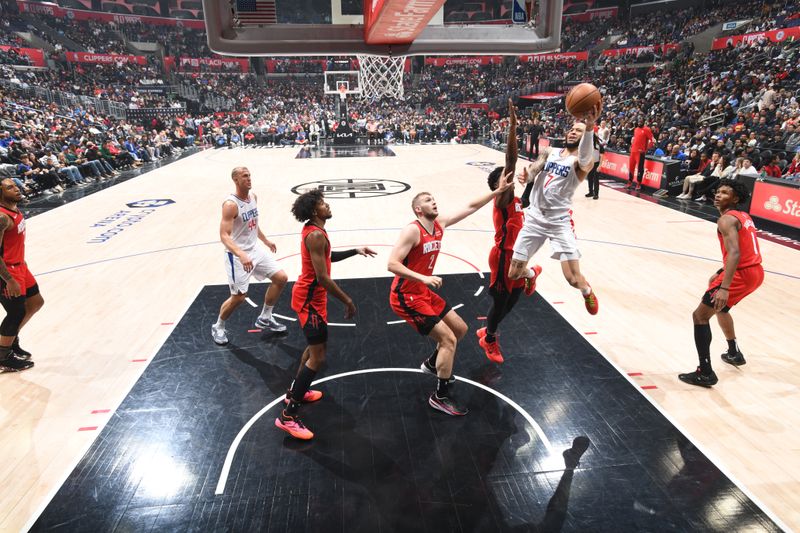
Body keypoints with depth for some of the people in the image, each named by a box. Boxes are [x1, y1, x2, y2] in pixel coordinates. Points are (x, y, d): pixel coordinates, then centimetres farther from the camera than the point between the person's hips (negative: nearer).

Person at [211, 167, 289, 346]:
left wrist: (266, 240, 27)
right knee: (239, 296, -3)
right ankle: (218, 327, 24)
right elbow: (224, 236, -28)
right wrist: (241, 255, -41)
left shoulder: (253, 197, 4)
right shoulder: (230, 204, -22)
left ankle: (264, 318, 21)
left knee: (281, 278, 5)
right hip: (238, 255, -8)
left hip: (256, 248, 8)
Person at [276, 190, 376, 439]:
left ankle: (295, 391, 41)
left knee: (315, 346, 26)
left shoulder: (312, 230, 9)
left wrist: (354, 251, 17)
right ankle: (288, 416, -3)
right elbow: (322, 277, -27)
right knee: (318, 356, -8)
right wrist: (347, 301, -20)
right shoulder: (316, 235, -23)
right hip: (310, 299, -11)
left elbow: (327, 257, 24)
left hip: (308, 295, 11)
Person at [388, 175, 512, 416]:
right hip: (406, 297, -9)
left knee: (460, 328, 17)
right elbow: (392, 264, -26)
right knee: (448, 339, -10)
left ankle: (432, 363, 40)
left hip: (423, 292, 9)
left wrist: (498, 191, 4)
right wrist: (424, 278, -34)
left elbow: (470, 207, 8)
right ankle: (441, 396, 5)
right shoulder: (412, 231, -20)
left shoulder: (440, 224, 4)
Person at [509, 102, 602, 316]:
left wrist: (590, 126, -50)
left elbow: (585, 157, -31)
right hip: (534, 217, 4)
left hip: (559, 221, -4)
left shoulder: (582, 161, -7)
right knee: (513, 274, 7)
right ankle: (532, 274, 44)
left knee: (574, 279, -10)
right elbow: (534, 169, -5)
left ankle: (587, 292, 28)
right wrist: (526, 175, -31)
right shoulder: (550, 152, 10)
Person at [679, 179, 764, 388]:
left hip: (742, 274, -10)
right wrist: (721, 274, 26)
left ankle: (705, 373, -9)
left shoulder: (727, 219, -13)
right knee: (720, 307, 32)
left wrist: (724, 288, -33)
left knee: (700, 315, -7)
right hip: (755, 271, 10)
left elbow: (735, 253, -26)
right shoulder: (744, 217, 17)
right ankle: (734, 353, 47)